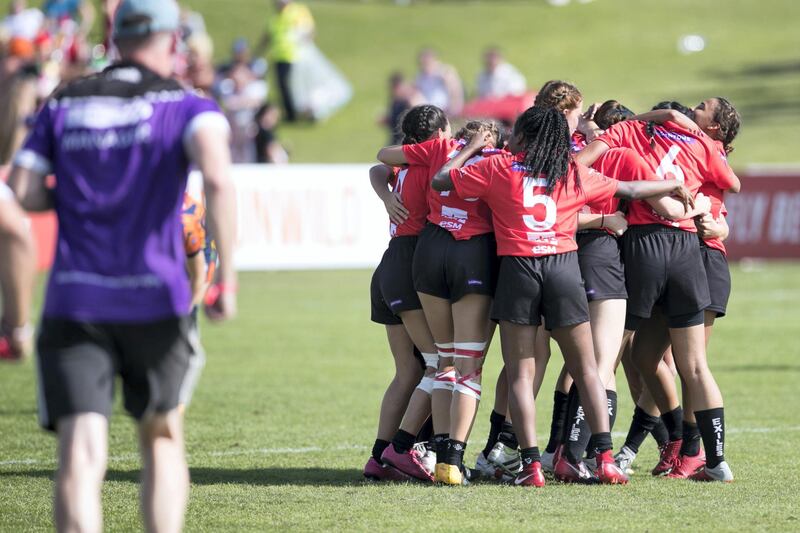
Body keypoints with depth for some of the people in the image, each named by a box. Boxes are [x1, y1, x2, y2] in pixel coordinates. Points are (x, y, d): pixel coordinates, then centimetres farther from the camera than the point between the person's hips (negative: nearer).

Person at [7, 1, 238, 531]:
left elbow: (25, 193, 2)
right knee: (162, 439, 20)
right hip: (154, 301, -1)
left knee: (81, 457, -9)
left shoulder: (61, 106, 12)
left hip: (73, 303, 1)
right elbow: (217, 176, -17)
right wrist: (227, 276, -13)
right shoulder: (185, 106, 3)